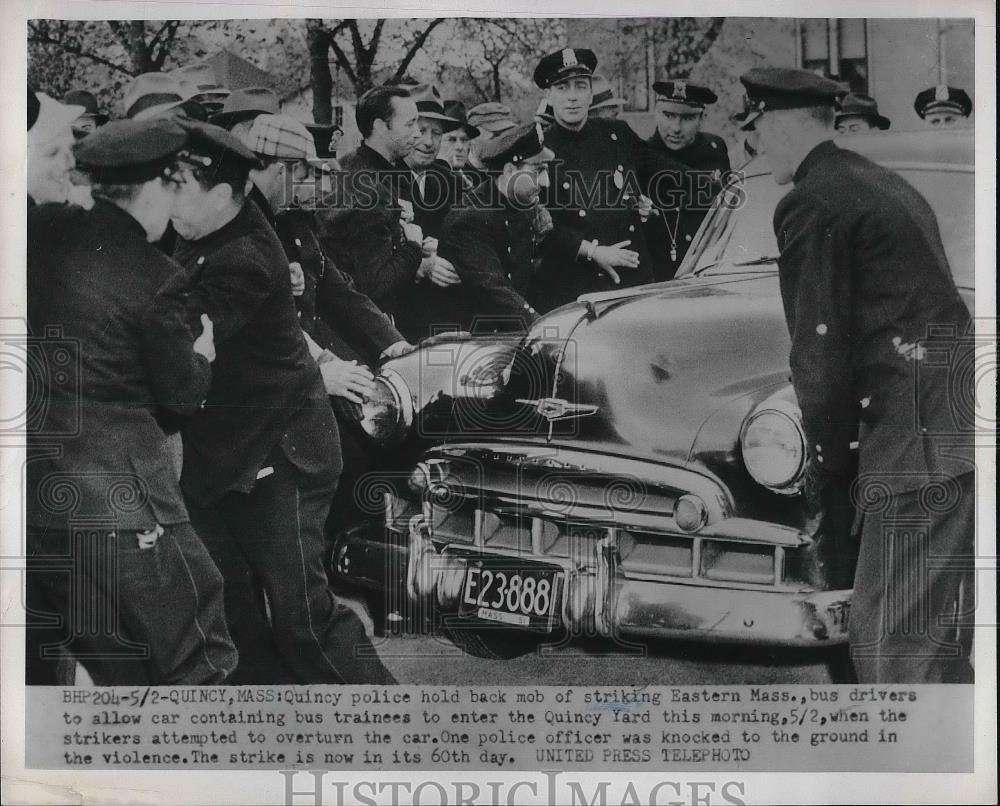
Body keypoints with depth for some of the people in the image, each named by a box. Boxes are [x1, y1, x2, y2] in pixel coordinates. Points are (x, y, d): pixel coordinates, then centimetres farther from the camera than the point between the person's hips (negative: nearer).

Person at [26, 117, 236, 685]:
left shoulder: (42, 231, 2)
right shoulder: (154, 277, -13)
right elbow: (183, 394, -3)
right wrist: (201, 357, 17)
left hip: (39, 486, 7)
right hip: (118, 494, -7)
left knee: (116, 666, 19)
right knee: (199, 658, 4)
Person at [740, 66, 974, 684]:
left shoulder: (811, 204, -6)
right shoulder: (883, 184, 23)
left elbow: (820, 347, -8)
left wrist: (827, 462, 4)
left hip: (924, 430, -10)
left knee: (897, 648, -10)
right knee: (941, 637, 15)